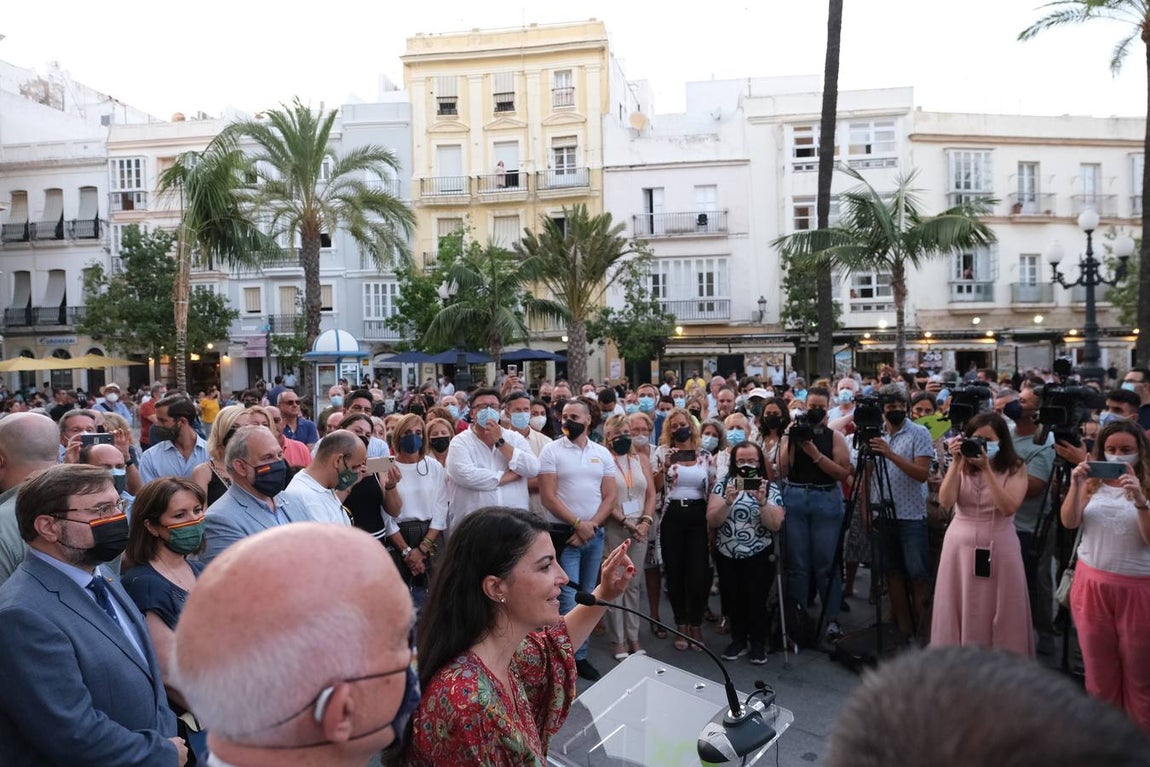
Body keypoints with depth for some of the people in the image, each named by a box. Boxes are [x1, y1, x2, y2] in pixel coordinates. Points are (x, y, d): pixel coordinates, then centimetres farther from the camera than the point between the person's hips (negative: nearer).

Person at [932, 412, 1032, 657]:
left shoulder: (1015, 469, -2)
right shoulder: (962, 466, 3)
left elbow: (1008, 507, -18)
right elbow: (945, 501, -12)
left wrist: (986, 469, -21)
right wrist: (956, 463, -16)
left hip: (999, 547, -2)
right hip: (961, 545, 2)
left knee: (998, 614, 4)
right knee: (961, 611, 8)